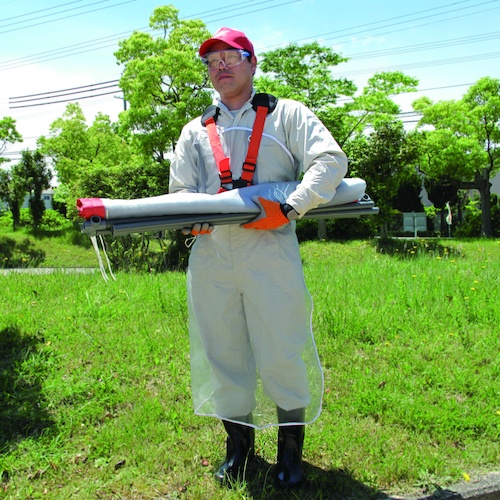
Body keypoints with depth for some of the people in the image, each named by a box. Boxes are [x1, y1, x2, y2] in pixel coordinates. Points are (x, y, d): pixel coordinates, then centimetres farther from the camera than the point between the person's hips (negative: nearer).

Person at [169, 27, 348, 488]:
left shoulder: (286, 114, 12)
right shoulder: (195, 132, 23)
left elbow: (330, 160, -1)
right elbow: (180, 189, 19)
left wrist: (290, 208, -15)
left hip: (269, 250, -4)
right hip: (210, 256, 4)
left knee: (282, 354, -2)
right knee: (222, 353, 8)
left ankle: (291, 448, 18)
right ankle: (238, 444, 26)